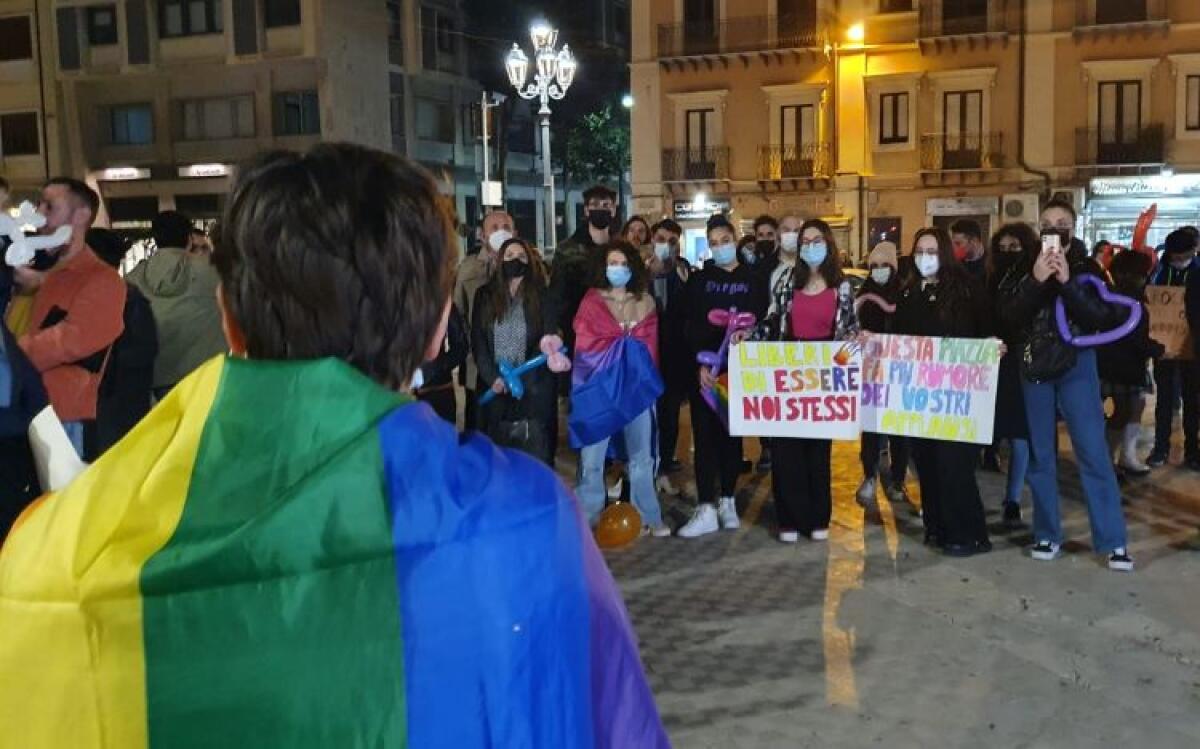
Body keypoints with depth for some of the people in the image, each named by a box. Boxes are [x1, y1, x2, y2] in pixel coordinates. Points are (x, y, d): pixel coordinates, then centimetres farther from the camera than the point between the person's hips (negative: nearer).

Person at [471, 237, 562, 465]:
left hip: (533, 389, -2)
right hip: (494, 388, 2)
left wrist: (519, 376, -15)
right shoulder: (485, 296, 8)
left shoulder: (542, 297, 4)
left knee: (535, 456, -2)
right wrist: (492, 377, -10)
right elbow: (477, 341, 4)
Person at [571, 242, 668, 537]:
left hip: (636, 385, 3)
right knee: (592, 458, -3)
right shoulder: (591, 301, 2)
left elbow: (650, 346, 9)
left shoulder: (645, 302, 10)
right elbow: (585, 344, -3)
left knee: (641, 456, 9)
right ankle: (587, 520, 4)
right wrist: (628, 342, -3)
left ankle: (648, 517, 18)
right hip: (599, 386, -2)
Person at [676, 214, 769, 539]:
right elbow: (692, 326, -2)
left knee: (732, 434, 7)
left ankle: (727, 502, 18)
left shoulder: (753, 279, 7)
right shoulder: (699, 279, 6)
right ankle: (706, 509, -5)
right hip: (703, 368, 0)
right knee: (704, 435, -4)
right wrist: (701, 364, -14)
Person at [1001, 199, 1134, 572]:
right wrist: (1036, 281, -20)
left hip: (1077, 366, -2)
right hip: (1036, 368, 2)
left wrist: (1067, 282, -21)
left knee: (1093, 453, -4)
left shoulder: (1087, 269, 0)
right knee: (1041, 455, 7)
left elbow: (1102, 319, -12)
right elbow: (1010, 319, -8)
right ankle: (1047, 535, 16)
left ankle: (1113, 541, 2)